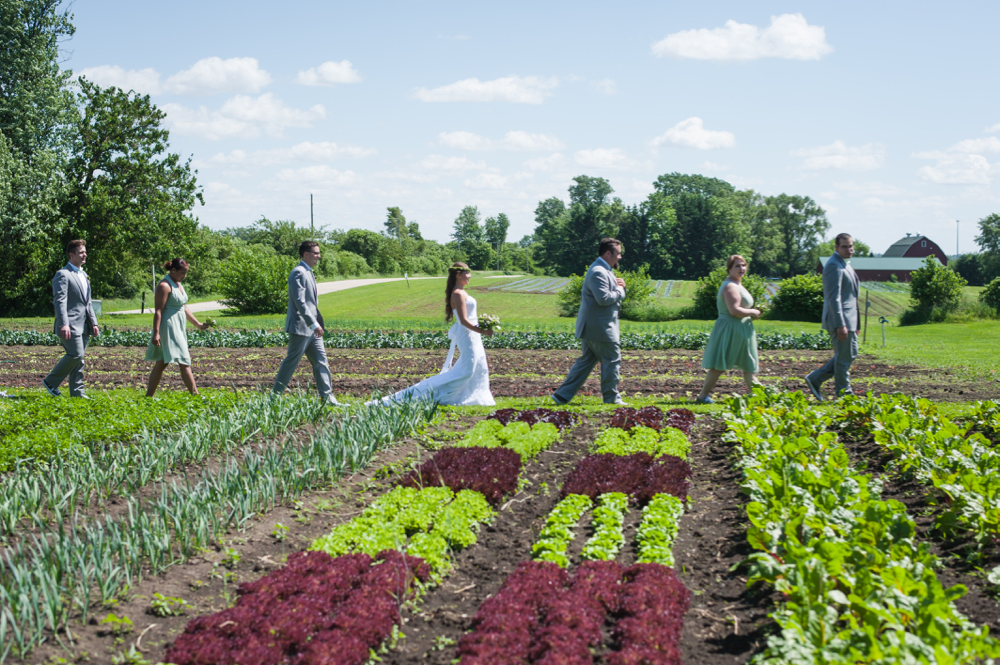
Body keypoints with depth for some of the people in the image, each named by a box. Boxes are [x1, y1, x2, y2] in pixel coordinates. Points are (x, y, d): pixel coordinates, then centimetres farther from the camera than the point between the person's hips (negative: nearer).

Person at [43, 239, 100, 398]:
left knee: (79, 358, 8)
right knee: (76, 355, -14)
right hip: (71, 325, -8)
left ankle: (77, 392, 11)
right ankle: (51, 382, 0)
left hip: (84, 325, 8)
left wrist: (94, 323, 17)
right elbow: (60, 301, -16)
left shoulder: (83, 275, 21)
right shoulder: (63, 274, -8)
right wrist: (64, 324, -26)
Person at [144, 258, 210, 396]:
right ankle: (195, 395, -14)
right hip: (168, 328, -10)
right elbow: (158, 311, -18)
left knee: (161, 363, 11)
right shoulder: (164, 286, -14)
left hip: (178, 328, 10)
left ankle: (149, 396, 16)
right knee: (184, 362, -13)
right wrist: (156, 333, -24)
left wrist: (197, 324, 21)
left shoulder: (178, 284, 15)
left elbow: (184, 307, 22)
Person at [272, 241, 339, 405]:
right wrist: (314, 324, -24)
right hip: (300, 327, -10)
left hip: (311, 328, 10)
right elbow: (300, 302, -22)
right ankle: (275, 394, 9)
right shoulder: (298, 273, -15)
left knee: (320, 362, 6)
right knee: (291, 361, -2)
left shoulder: (308, 273, 17)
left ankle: (327, 397, 7)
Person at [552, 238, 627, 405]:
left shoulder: (603, 270, 17)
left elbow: (610, 292, 24)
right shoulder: (598, 272, -19)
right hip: (600, 327, -11)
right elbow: (603, 298, -27)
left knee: (586, 361, 13)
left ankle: (562, 395, 13)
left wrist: (617, 285, 4)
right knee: (612, 360, 1)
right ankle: (611, 397, 10)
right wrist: (620, 290, -12)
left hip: (590, 327, 11)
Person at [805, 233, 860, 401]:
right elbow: (834, 297, -22)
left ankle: (815, 379, 18)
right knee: (844, 358, -1)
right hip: (840, 319, -10)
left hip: (848, 319, 10)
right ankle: (843, 393, 10)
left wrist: (856, 323, 24)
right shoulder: (834, 265, -16)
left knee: (850, 354, 17)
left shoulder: (845, 264, 17)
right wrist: (840, 325, -26)